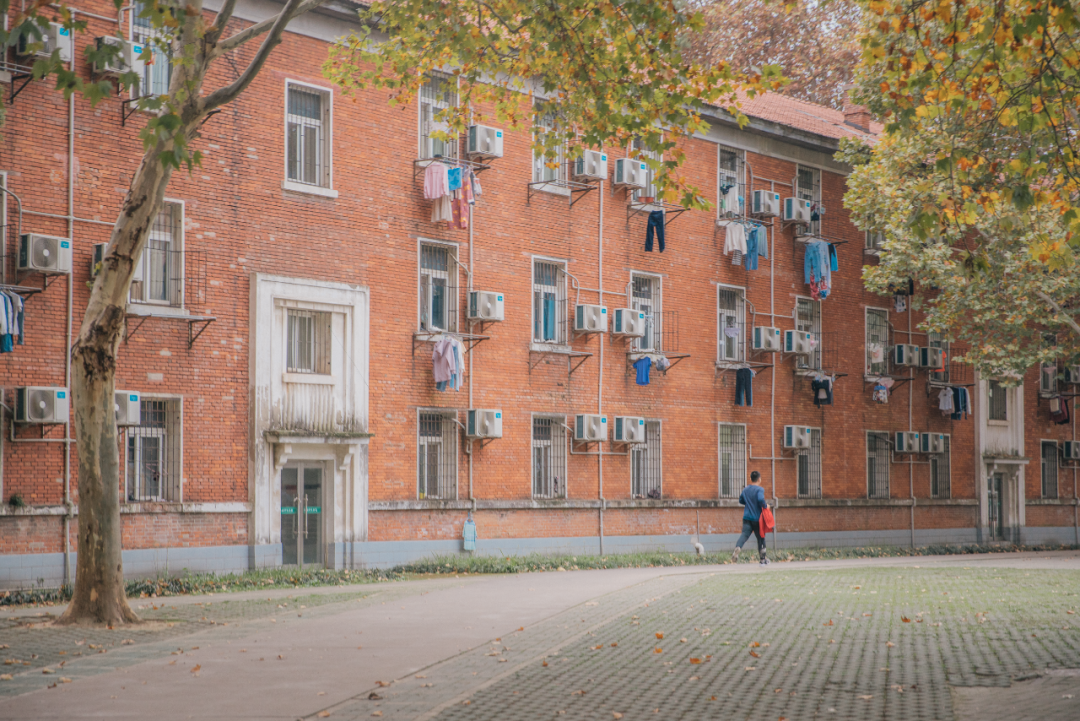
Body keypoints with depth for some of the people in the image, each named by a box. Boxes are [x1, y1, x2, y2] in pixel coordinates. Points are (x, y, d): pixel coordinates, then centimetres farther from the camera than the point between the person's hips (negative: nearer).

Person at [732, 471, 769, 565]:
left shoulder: (745, 490, 9)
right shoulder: (760, 489, -11)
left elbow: (741, 501, 20)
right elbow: (761, 500, -27)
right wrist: (765, 506, -9)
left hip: (747, 517, 4)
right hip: (757, 518, -4)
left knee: (745, 534, -9)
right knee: (761, 537, 11)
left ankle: (737, 548, -40)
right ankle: (763, 559, 21)